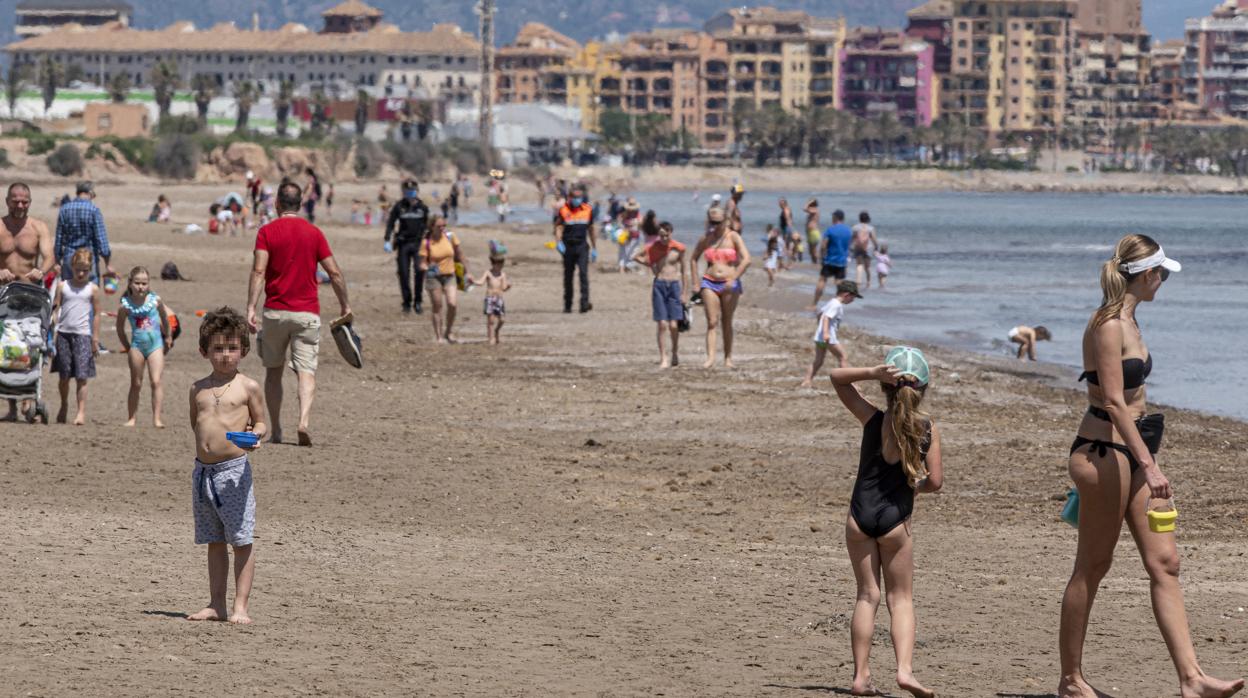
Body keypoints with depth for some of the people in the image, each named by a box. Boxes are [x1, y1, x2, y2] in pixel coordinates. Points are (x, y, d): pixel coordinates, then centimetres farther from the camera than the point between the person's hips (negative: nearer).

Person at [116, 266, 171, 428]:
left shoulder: (155, 300, -3)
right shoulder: (125, 305, -5)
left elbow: (164, 317, 16)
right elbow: (120, 329, 8)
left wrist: (167, 337, 25)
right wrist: (126, 346, 9)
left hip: (155, 344, 0)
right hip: (137, 345, 0)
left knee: (156, 381, -12)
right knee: (136, 384, 9)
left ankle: (156, 418, -14)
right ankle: (132, 418, 19)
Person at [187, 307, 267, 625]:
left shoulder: (247, 387, -1)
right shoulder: (199, 389, 11)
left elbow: (260, 422, 3)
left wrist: (255, 435, -17)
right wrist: (204, 446, 8)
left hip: (234, 469, -5)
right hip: (203, 470, 5)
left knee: (241, 542, -2)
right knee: (214, 542, 12)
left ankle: (240, 607, 0)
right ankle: (216, 605, 18)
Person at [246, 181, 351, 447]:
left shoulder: (267, 232, -2)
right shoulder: (314, 233, 4)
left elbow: (258, 270, -13)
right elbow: (334, 272, 3)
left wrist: (250, 308, -16)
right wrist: (345, 305, 14)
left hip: (275, 311, 0)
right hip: (307, 312, 0)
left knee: (273, 371, 14)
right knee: (306, 371, -3)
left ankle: (275, 430, 15)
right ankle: (304, 422, -25)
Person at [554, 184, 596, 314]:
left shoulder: (588, 210, 5)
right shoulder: (564, 210, -2)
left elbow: (591, 230, 14)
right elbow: (558, 227, -3)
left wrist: (594, 248, 16)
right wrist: (558, 243, -20)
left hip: (582, 246, 0)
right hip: (568, 247, 0)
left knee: (583, 273, -15)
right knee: (568, 277, 8)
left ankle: (584, 303, -21)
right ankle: (567, 305, 18)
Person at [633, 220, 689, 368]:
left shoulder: (678, 248, 0)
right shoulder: (653, 247, 2)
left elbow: (684, 271, 5)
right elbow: (635, 257, 15)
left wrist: (684, 293, 3)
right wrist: (650, 264, 4)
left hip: (674, 285, -1)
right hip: (659, 285, 1)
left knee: (674, 325, -7)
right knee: (662, 324, -5)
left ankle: (675, 352, 17)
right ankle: (663, 358, 1)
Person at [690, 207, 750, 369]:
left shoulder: (733, 237, -1)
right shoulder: (706, 239, 8)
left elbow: (746, 260, -11)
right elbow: (693, 259, 21)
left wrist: (733, 280, -19)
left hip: (729, 284, -2)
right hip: (710, 283, 2)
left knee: (727, 322, 4)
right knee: (712, 322, -8)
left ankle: (728, 358, 12)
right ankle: (710, 357, -17)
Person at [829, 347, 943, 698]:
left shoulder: (873, 420, -5)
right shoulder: (928, 430, -5)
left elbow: (837, 378, 2)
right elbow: (935, 481, -5)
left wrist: (873, 373, -12)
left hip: (860, 515, 1)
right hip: (896, 519, -1)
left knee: (867, 595, 9)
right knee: (901, 598, 8)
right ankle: (905, 668, -11)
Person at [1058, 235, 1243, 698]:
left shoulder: (1127, 322, 14)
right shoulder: (1107, 326, -16)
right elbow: (1113, 402, -22)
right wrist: (1148, 465, -26)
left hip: (1130, 453, 10)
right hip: (1102, 452, -10)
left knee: (1164, 563, 3)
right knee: (1092, 568, 0)